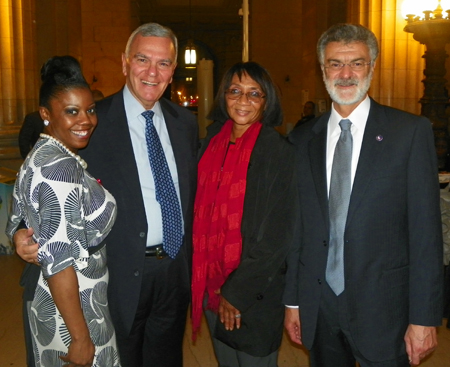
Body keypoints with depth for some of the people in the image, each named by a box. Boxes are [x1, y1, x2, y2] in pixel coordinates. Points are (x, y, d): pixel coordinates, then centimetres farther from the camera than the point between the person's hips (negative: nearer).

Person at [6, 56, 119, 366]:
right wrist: (81, 338, -24)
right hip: (72, 311, -9)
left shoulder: (39, 157, 5)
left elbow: (18, 228, 12)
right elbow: (59, 261, -28)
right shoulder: (62, 168, -25)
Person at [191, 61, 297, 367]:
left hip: (256, 293, -5)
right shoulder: (213, 142, 2)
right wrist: (208, 282, 2)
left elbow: (276, 234, -14)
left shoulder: (279, 151, -13)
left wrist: (237, 292, -13)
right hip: (212, 283, 5)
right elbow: (202, 211, 8)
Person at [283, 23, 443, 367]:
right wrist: (293, 300, 7)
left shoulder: (411, 131, -6)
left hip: (382, 309, -3)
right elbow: (298, 227, 6)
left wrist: (424, 317, -9)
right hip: (318, 307, 3)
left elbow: (426, 231, -8)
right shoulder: (303, 139, 4)